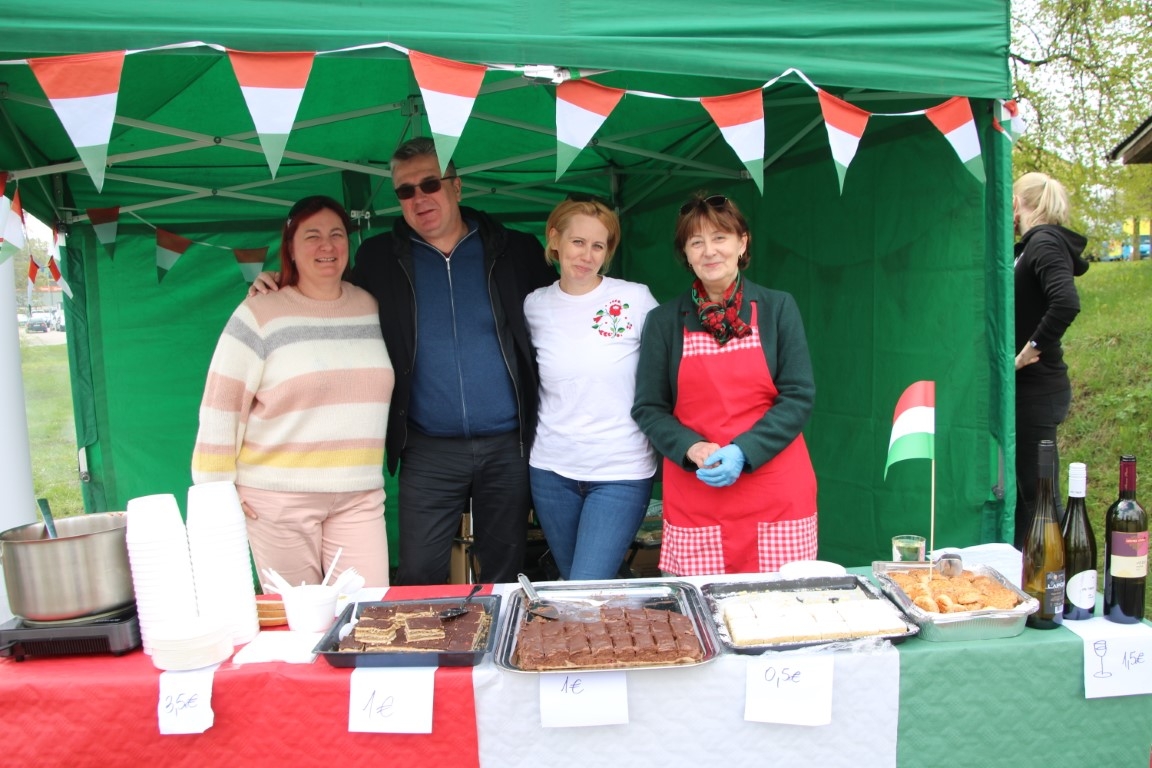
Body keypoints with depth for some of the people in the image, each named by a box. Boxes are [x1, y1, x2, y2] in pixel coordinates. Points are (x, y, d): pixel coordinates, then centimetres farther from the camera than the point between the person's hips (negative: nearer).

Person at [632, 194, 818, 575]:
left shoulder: (777, 308, 5)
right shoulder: (664, 320, 6)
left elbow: (799, 396, 1)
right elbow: (648, 408, 5)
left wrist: (743, 452, -12)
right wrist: (692, 449, -13)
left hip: (777, 493, 0)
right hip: (693, 497, 0)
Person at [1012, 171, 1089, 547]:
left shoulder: (1045, 243, -14)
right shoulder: (1033, 245, 14)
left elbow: (1066, 303, -31)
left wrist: (1031, 350, -23)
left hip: (1036, 389, -10)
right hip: (1026, 388, 10)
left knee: (1038, 493, -2)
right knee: (1020, 490, 17)